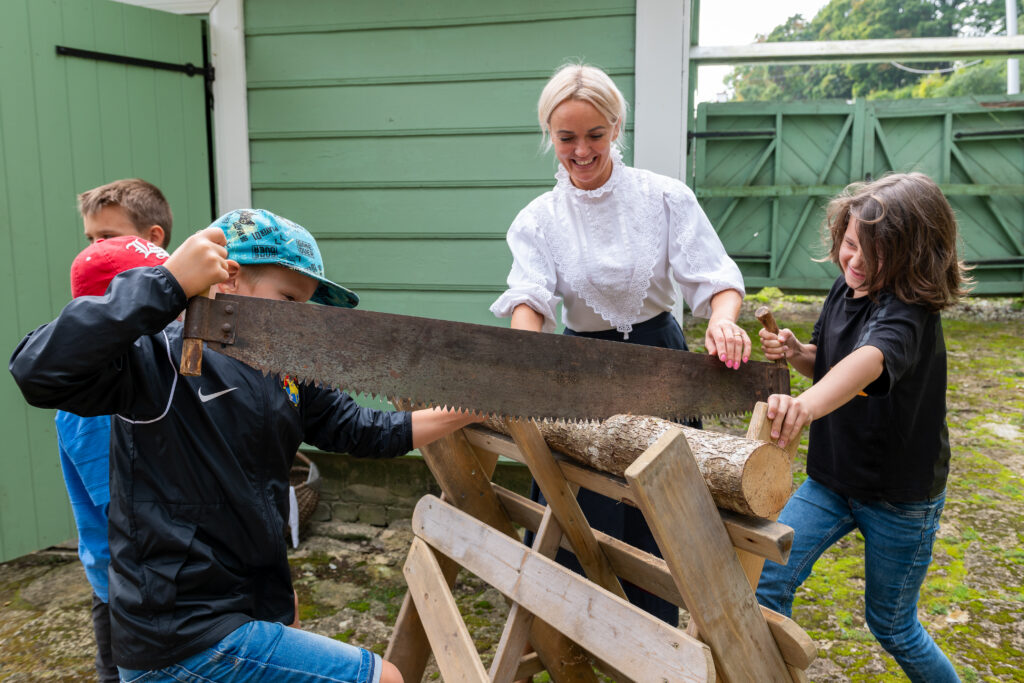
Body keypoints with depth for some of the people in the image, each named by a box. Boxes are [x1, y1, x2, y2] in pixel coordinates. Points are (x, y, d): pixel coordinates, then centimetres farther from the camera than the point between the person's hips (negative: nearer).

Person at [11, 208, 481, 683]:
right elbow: (39, 371, -32)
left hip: (256, 608, 8)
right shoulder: (156, 357, -16)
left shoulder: (286, 374, 7)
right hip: (185, 637, -8)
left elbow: (360, 430, 11)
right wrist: (169, 282, -35)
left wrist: (462, 413, 4)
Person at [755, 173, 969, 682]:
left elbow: (869, 361, -49)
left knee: (891, 625, 12)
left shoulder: (907, 312, -26)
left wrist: (807, 405, -69)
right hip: (831, 478, 6)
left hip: (901, 497, -6)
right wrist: (795, 352, -11)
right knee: (766, 580, -7)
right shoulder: (846, 289, -3)